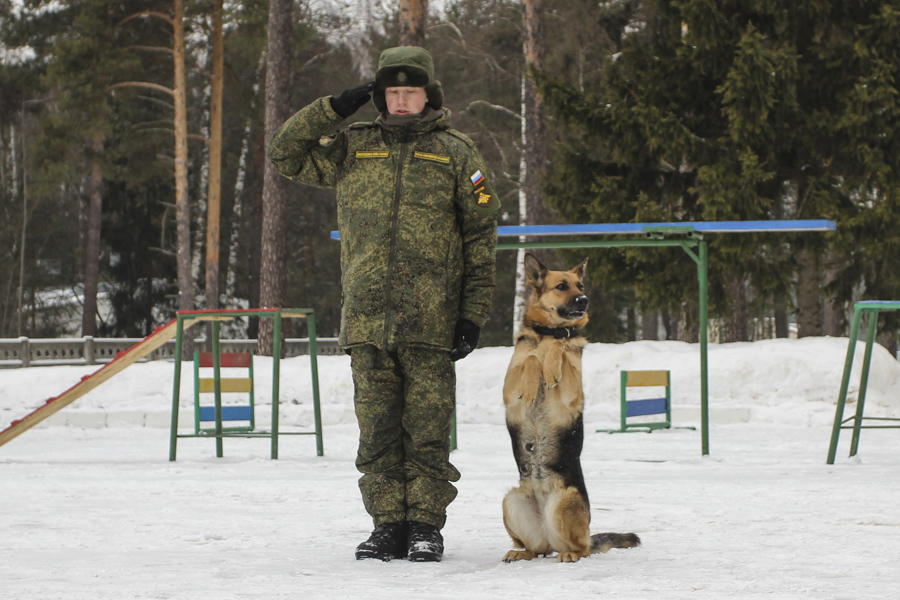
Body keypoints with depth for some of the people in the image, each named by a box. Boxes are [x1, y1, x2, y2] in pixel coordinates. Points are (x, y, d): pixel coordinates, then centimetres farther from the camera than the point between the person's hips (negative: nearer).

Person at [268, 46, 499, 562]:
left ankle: (426, 527, 4)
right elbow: (286, 153, 19)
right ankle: (389, 526, 9)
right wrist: (334, 109, 8)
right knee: (378, 429, 3)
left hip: (430, 321, -3)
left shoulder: (456, 153, 7)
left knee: (427, 429, -2)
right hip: (367, 320, 3)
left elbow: (481, 240, 6)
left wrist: (474, 315, -2)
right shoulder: (353, 149, 15)